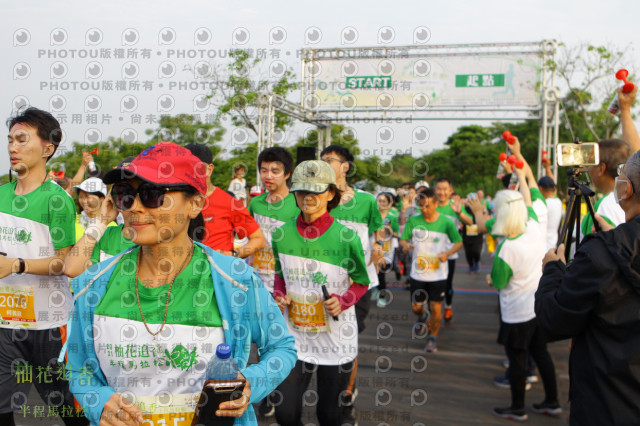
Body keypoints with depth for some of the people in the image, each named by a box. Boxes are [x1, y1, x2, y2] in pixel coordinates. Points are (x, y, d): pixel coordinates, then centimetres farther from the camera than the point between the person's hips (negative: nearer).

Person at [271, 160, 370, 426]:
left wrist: (342, 301, -19)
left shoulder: (347, 238, -12)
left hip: (336, 337, -2)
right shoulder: (282, 235, -3)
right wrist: (279, 296, -7)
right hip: (294, 336, 2)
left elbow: (361, 283, 0)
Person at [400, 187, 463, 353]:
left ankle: (433, 337, 25)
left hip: (438, 275, -2)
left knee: (436, 308, 0)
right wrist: (405, 245, -26)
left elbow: (458, 242, -1)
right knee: (416, 307, 13)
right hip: (417, 273, 2)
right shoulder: (413, 221, -6)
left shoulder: (446, 223, -10)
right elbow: (403, 240, -1)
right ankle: (422, 317, 50)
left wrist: (447, 253, -20)